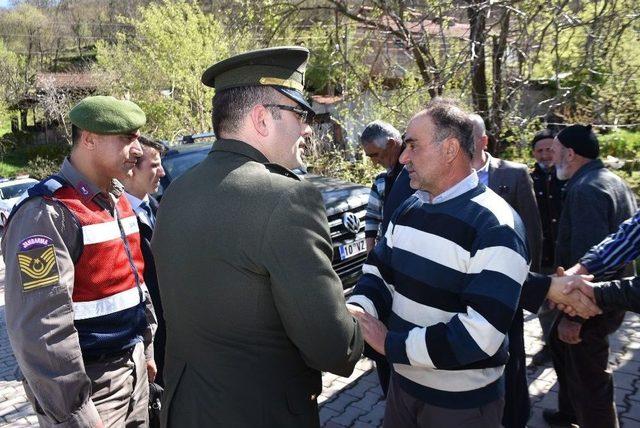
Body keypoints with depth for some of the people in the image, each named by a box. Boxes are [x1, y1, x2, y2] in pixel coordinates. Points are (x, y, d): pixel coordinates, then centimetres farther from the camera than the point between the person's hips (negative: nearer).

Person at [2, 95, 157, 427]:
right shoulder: (47, 214, -21)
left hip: (134, 369, 8)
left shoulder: (119, 200, 7)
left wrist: (146, 348, 16)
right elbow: (40, 328, -24)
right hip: (89, 385, -8)